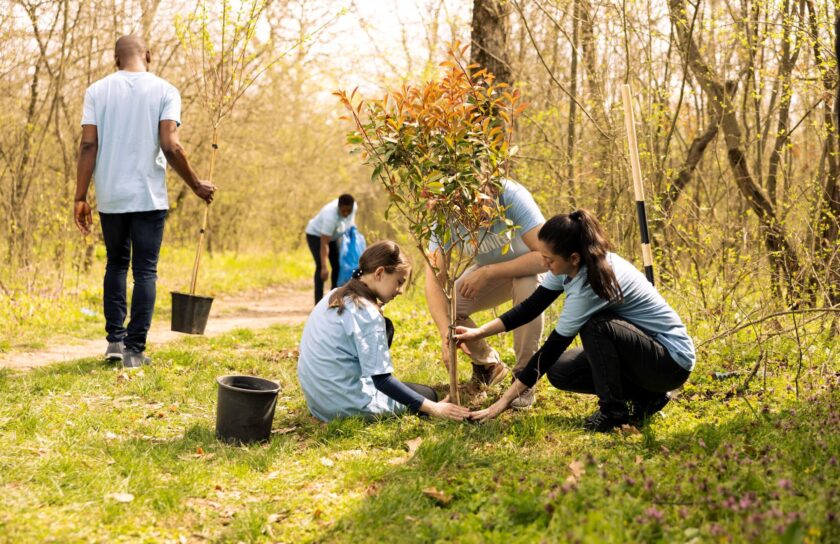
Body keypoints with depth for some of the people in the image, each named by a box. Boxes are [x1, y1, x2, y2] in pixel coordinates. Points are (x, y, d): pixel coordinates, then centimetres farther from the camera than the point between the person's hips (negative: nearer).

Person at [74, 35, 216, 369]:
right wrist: (197, 186, -1)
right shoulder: (165, 91, -3)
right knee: (145, 271, 4)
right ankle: (135, 349, 2)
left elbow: (88, 145, -4)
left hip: (111, 196, 2)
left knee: (116, 264, 18)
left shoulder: (98, 91, 3)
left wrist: (80, 197, -2)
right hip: (150, 197, -2)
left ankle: (115, 339, 12)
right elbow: (170, 147, -12)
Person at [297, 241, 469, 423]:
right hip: (346, 406, -7)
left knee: (386, 327, 19)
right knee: (428, 394, 13)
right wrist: (432, 408, -18)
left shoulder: (335, 296, 5)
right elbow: (382, 380, -20)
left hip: (317, 401, 7)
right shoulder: (367, 314, -21)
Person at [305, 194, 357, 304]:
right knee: (320, 266, -20)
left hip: (332, 236, 7)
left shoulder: (353, 206, -22)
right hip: (316, 235, -7)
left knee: (337, 265, 4)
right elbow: (324, 244, -42)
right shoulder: (331, 216, -41)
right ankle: (318, 302, -20)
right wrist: (324, 267, -46)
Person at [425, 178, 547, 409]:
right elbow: (434, 279, -31)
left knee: (528, 286, -37)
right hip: (488, 271, 3)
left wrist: (487, 273, -43)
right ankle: (488, 364, 8)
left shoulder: (511, 195, -34)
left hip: (527, 268, -3)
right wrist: (445, 332, -47)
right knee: (444, 306, -20)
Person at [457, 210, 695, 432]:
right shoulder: (570, 265, -7)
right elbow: (530, 307, 1)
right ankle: (645, 398, 8)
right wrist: (479, 332, -9)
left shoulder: (593, 282, -31)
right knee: (559, 371, -3)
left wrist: (504, 401, -23)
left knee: (595, 326, -31)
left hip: (673, 361, -9)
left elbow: (554, 345, -27)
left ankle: (613, 410, -14)